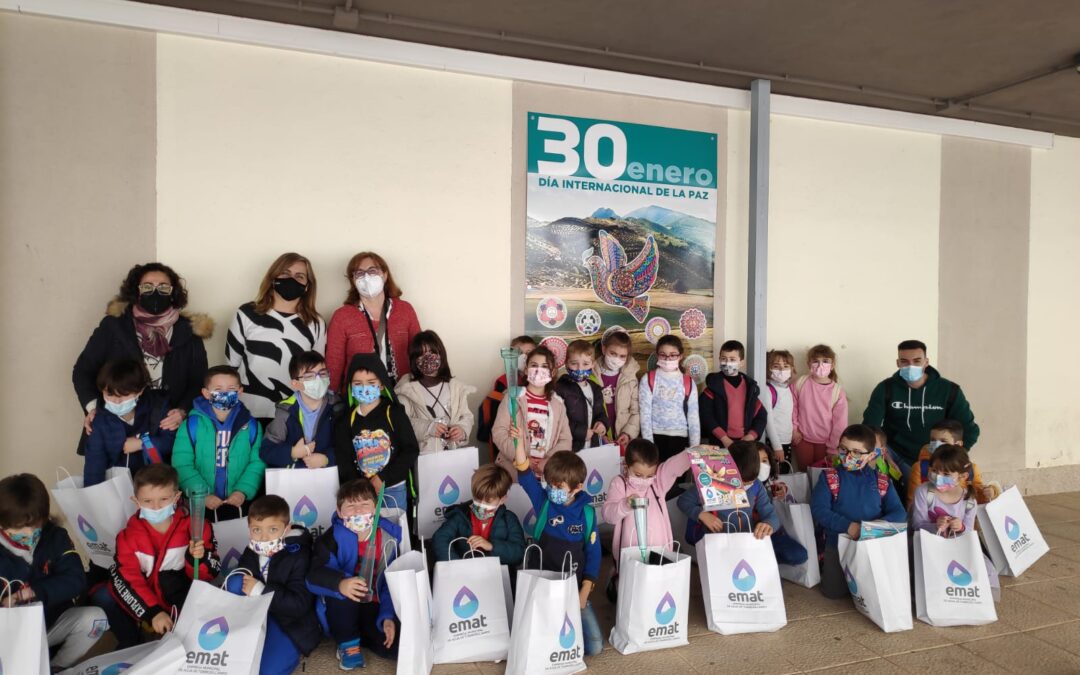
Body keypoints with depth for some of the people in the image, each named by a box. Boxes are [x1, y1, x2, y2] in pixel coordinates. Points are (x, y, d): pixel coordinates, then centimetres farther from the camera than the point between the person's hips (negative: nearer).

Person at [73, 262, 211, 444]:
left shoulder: (188, 332, 2)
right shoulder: (113, 326, 2)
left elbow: (199, 382, 4)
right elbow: (83, 370, 8)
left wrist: (183, 411, -13)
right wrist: (92, 407, -7)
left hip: (167, 430, 0)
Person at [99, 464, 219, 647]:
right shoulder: (129, 535, -7)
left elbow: (211, 573, -8)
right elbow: (128, 579, -15)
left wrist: (197, 558, -31)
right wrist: (153, 612, -26)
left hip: (180, 603, -2)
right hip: (144, 603, 3)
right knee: (102, 596, -14)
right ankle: (130, 642, 2)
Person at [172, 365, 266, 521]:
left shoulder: (250, 425, 0)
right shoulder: (193, 424, -4)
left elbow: (257, 463, 0)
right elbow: (182, 464, -6)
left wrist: (243, 491, -13)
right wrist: (202, 494, -14)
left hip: (238, 503, 1)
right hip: (201, 505, -1)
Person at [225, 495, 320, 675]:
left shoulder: (299, 556, -22)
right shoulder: (251, 553, -4)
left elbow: (299, 604, -27)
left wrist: (260, 590, -29)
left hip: (291, 623, -5)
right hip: (260, 615, 6)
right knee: (236, 582, -17)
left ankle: (287, 650, 8)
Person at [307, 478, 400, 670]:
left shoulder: (388, 538, -9)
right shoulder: (334, 538, -14)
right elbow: (314, 575, -28)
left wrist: (388, 617, -18)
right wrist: (340, 584, -48)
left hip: (374, 608, 2)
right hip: (340, 610, -2)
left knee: (397, 646, -20)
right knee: (341, 588, -35)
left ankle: (358, 632, 11)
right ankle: (348, 643, -11)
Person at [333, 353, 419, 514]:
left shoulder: (394, 413, -5)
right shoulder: (346, 419, 2)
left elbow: (411, 450, -7)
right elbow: (343, 460, 1)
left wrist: (382, 478, -13)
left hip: (394, 488, -2)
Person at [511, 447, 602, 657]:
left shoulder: (587, 512, -8)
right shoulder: (544, 501, -8)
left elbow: (593, 552, -2)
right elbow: (525, 474, -24)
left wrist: (584, 593, -6)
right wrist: (519, 440, -39)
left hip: (575, 588, 1)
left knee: (594, 646, -4)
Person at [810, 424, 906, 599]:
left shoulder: (882, 481, 1)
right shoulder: (829, 477, -7)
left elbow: (899, 512, -4)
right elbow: (818, 509, -15)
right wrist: (847, 525, -27)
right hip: (839, 542, -2)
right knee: (834, 591, -7)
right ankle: (826, 563, 23)